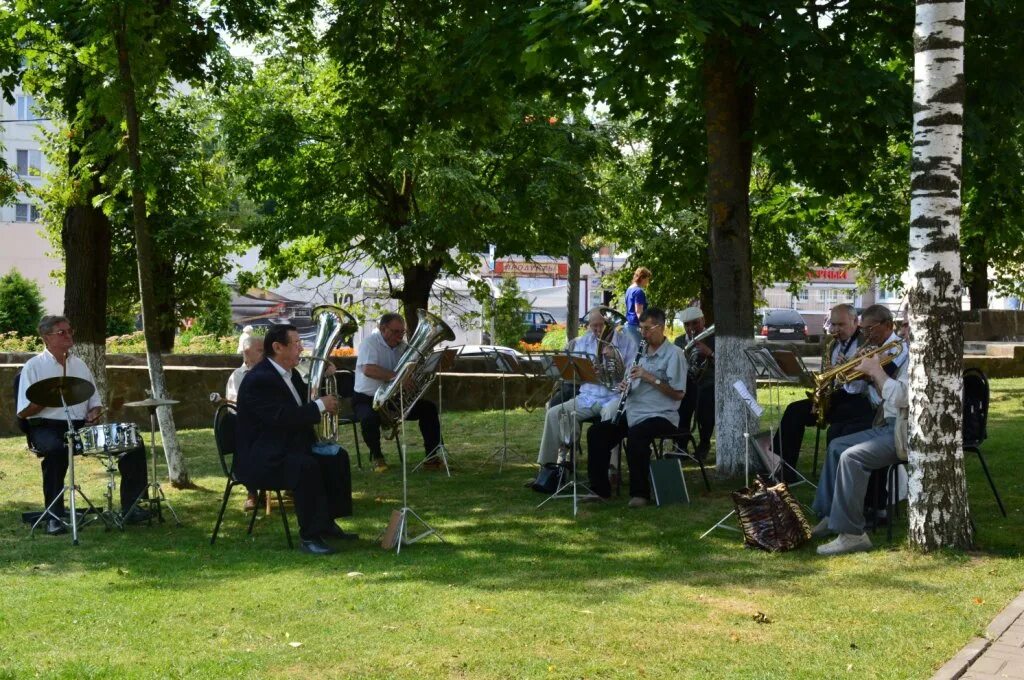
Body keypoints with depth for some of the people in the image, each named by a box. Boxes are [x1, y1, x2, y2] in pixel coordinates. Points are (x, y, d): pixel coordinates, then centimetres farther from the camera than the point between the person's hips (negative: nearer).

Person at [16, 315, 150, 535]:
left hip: (82, 427, 5)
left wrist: (94, 414, -3)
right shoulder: (34, 366, 0)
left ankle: (130, 508, -5)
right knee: (55, 449, -41)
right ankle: (54, 516, -30)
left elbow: (94, 402, 20)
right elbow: (23, 412, -6)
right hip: (47, 428, -5)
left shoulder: (79, 365, 17)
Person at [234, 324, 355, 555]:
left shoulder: (290, 375, 12)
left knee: (337, 458, 7)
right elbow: (282, 417, -30)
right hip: (260, 459, -11)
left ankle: (327, 522, 14)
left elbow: (303, 404, 23)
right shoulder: (258, 380, -20)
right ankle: (310, 536, -26)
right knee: (306, 467, -33)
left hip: (291, 449, 11)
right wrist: (320, 405, -22)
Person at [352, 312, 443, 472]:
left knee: (428, 408, -9)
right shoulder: (370, 342, -14)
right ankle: (376, 456, -11)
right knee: (369, 418, -38)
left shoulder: (402, 346, 7)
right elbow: (368, 369, -32)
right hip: (367, 398, -6)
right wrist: (398, 377, -42)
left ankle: (432, 455, -2)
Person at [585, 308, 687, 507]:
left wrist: (650, 378, -17)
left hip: (661, 415, -7)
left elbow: (678, 393, -12)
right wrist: (626, 386, 0)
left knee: (636, 435, -36)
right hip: (633, 413, 7)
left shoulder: (674, 354, -5)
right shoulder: (641, 352, 18)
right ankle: (599, 488, -4)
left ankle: (640, 493, -23)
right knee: (596, 432, -10)